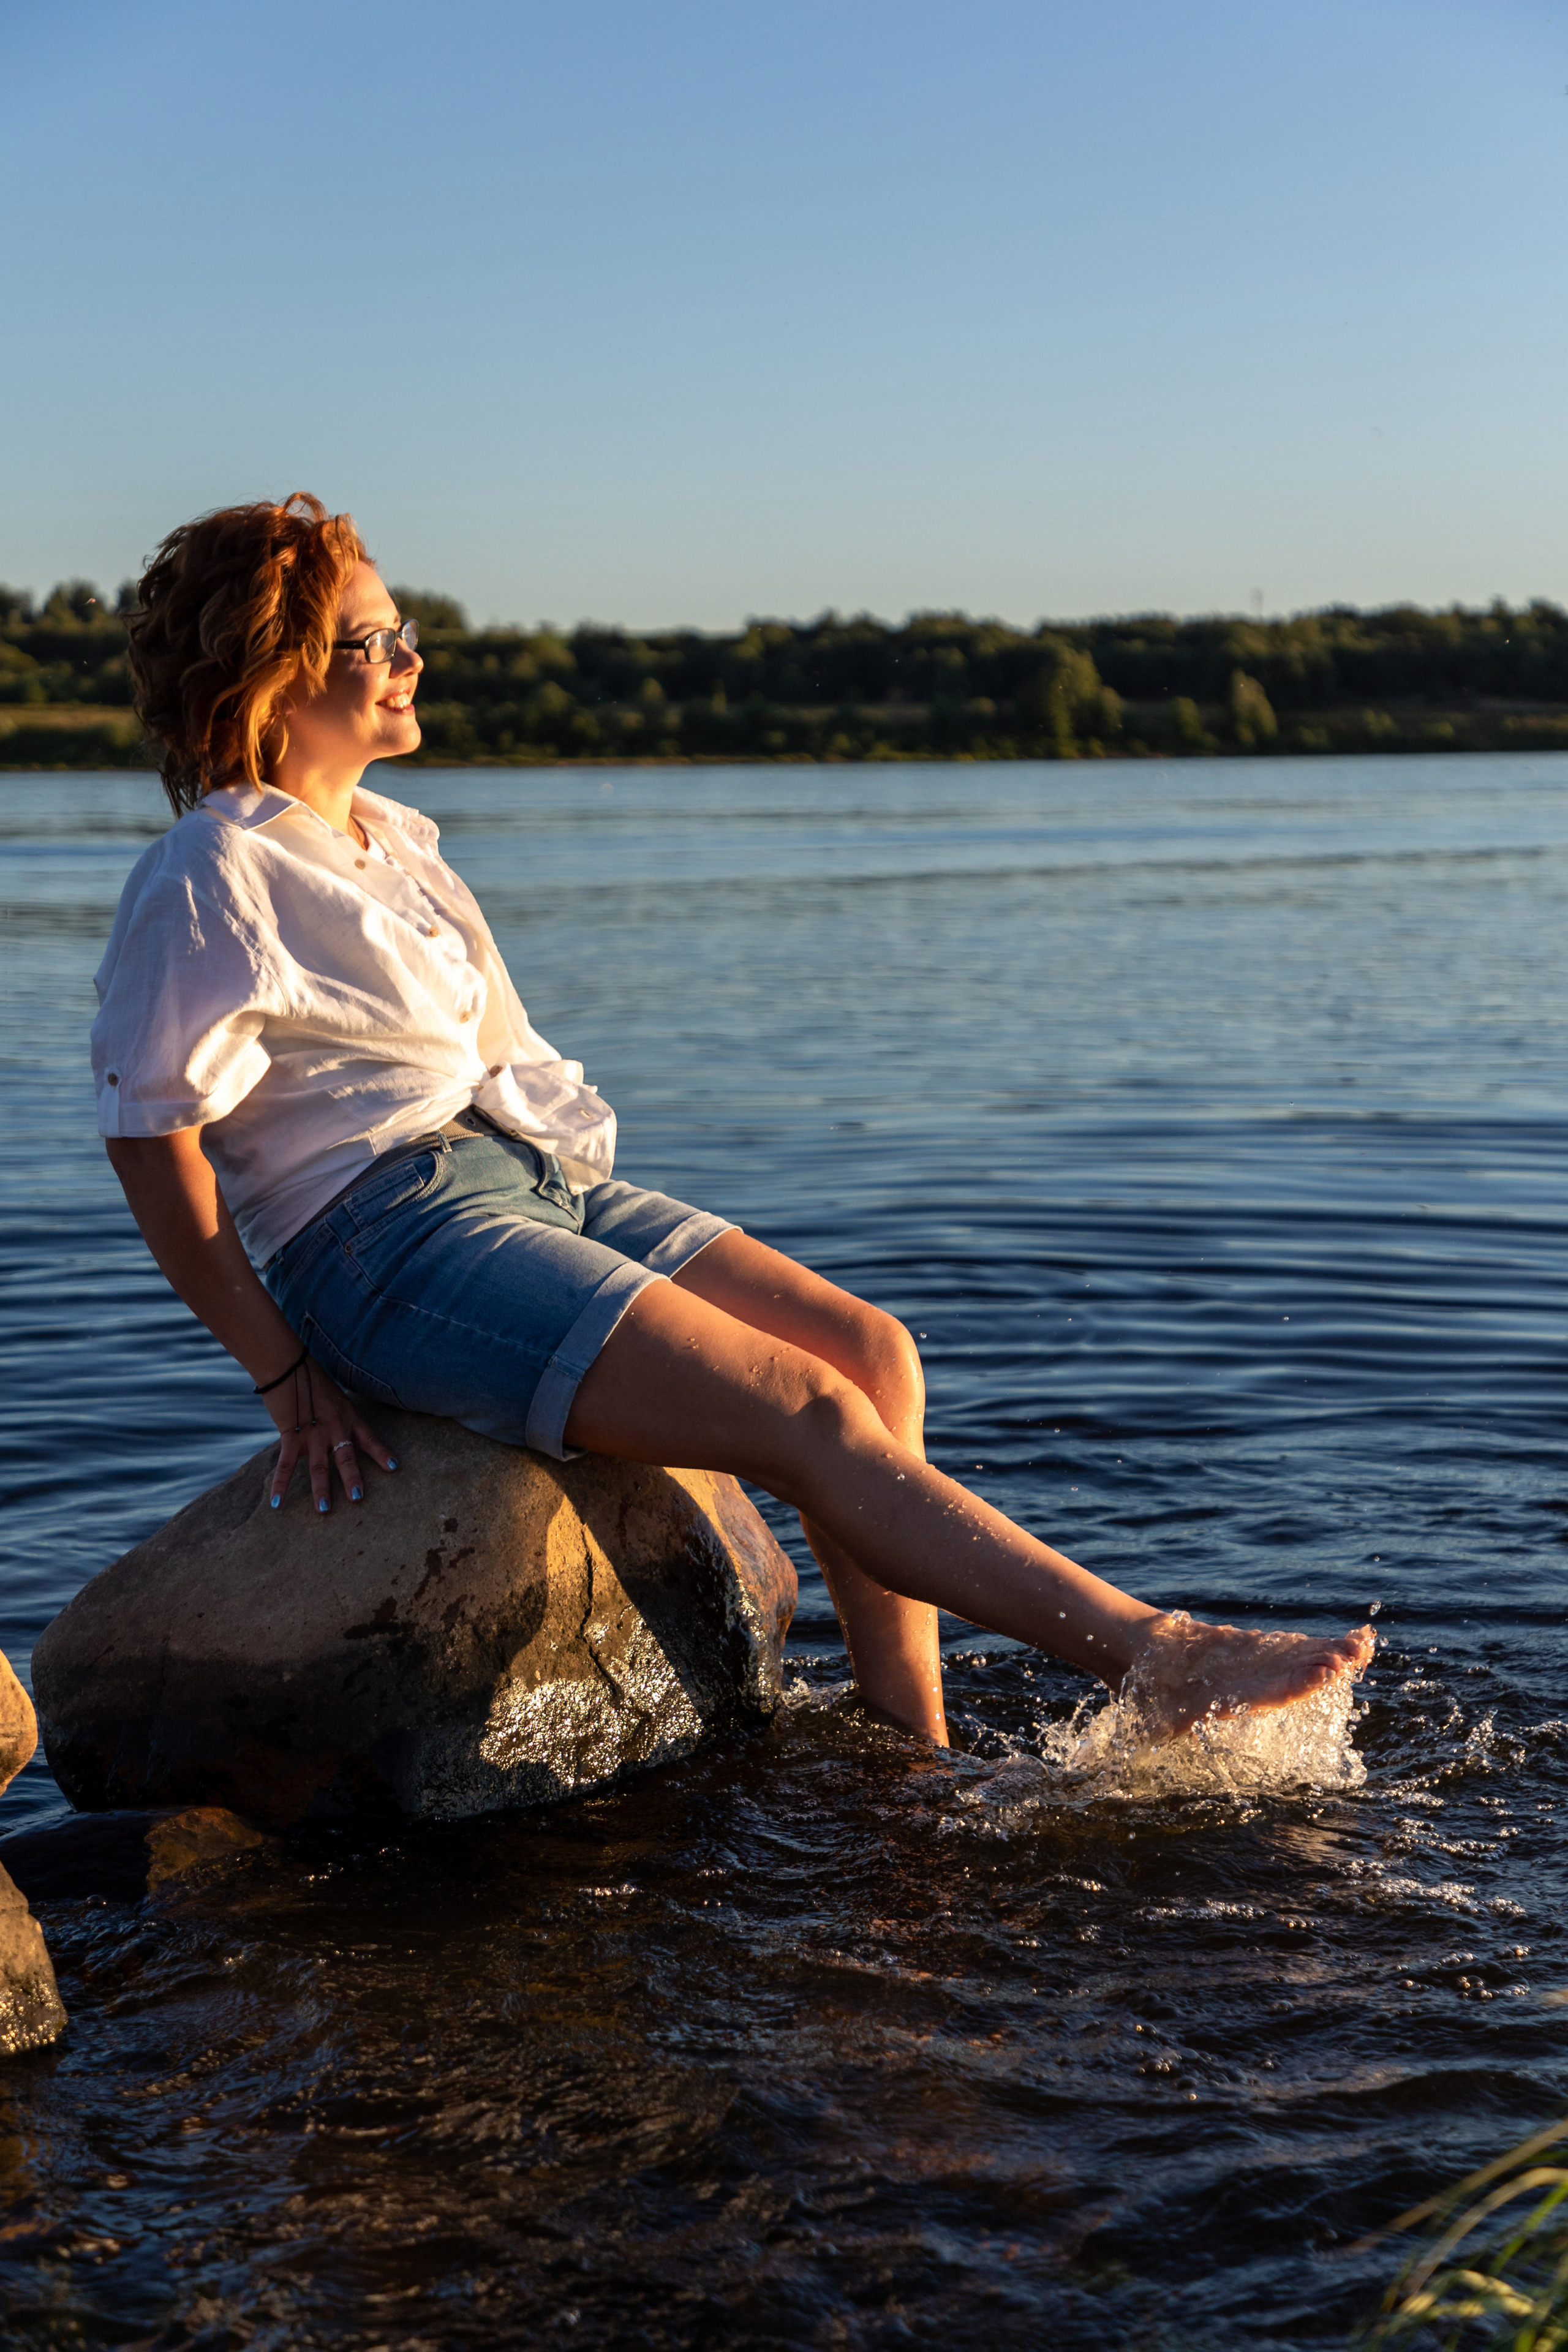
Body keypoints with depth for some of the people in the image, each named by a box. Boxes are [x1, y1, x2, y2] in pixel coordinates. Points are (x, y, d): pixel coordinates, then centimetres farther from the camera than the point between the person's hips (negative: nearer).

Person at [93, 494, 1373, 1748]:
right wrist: (284, 1376, -13)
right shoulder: (207, 884, -7)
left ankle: (913, 1761, -8)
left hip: (533, 1177, 9)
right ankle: (1159, 1656, -18)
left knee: (869, 1350, -7)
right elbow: (152, 1139, -11)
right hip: (384, 1235, -9)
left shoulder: (396, 843, 20)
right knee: (808, 1415, -20)